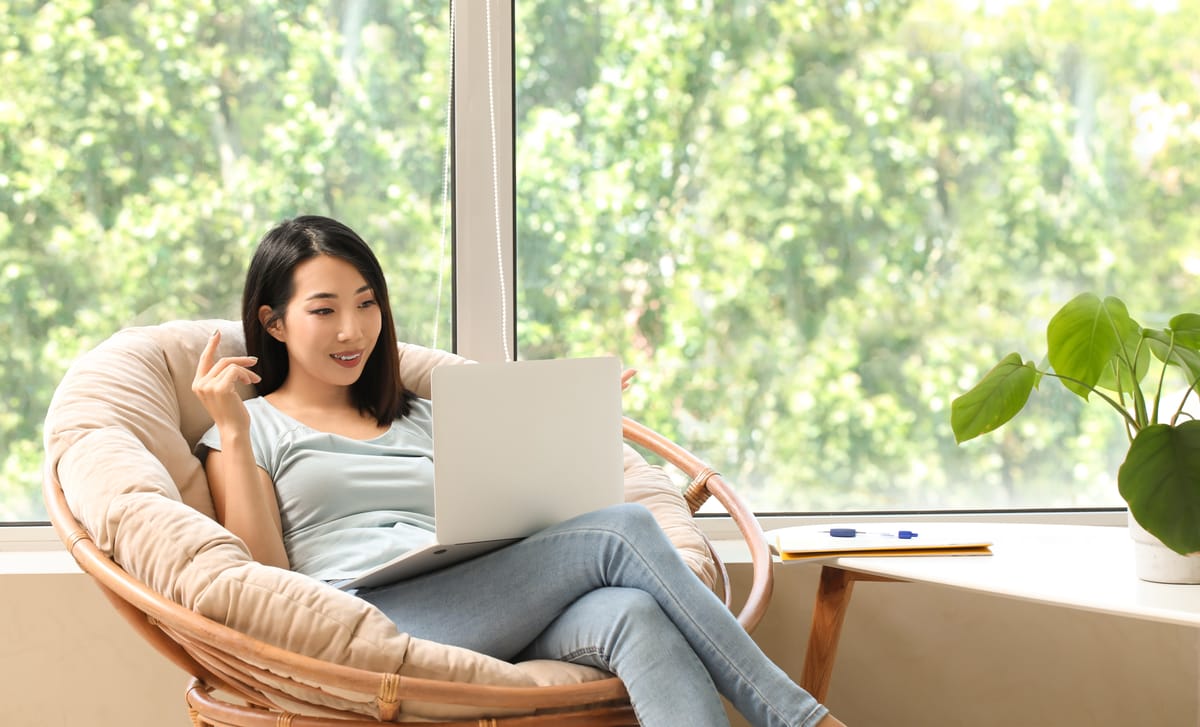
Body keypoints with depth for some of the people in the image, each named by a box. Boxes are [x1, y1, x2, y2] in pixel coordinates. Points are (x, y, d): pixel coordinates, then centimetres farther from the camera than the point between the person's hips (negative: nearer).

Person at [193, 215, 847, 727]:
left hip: (480, 626, 5)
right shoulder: (254, 429, 18)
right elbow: (263, 576, 2)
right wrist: (232, 431, -2)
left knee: (633, 616, -32)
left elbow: (501, 527, 23)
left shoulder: (420, 418, 32)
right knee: (623, 531, -25)